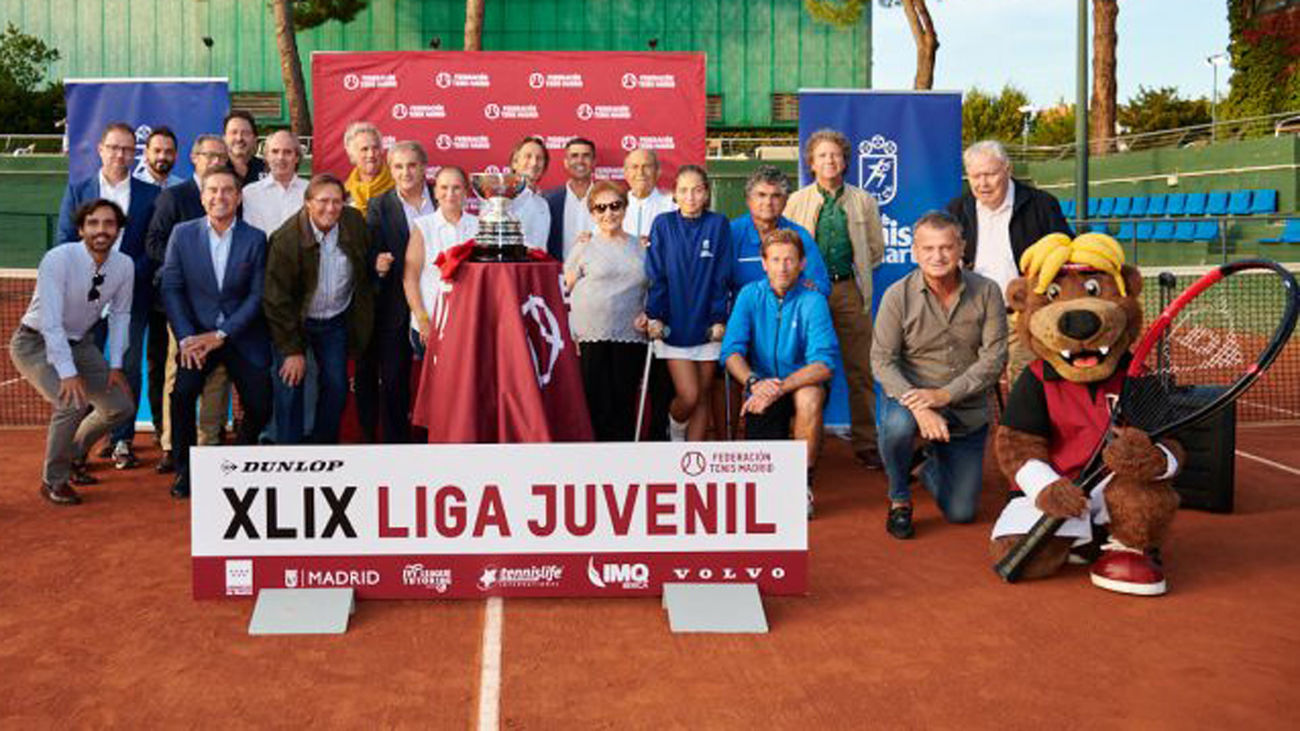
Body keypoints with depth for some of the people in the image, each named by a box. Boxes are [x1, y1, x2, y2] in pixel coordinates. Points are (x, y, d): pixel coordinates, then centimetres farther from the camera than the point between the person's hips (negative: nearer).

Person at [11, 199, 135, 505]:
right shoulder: (58, 259, -27)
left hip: (79, 342, 6)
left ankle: (74, 457, 29)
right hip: (37, 342, -6)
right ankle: (53, 480, -4)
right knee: (73, 403, -27)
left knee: (121, 406, 2)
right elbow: (51, 323, -29)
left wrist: (115, 365, -1)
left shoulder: (124, 265, -10)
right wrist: (68, 373, -32)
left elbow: (120, 315, 3)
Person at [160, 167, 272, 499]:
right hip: (196, 332, 0)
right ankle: (184, 470, -2)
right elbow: (171, 288, -1)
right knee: (183, 393, -23)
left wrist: (221, 334, -12)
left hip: (241, 335, 0)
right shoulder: (182, 234, 0)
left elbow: (257, 294, -4)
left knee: (260, 405, -9)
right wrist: (186, 338, -12)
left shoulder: (255, 239, -3)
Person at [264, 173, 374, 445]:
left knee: (337, 387, 5)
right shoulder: (286, 239, -21)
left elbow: (365, 265, 14)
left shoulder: (355, 222, -8)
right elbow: (277, 299, -17)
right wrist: (292, 350, -16)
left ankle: (325, 444, 24)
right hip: (294, 321, -4)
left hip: (337, 321, 4)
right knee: (290, 388, -5)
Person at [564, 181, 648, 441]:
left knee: (624, 405, 3)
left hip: (630, 337, 2)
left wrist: (648, 314, 2)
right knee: (595, 403, -4)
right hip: (590, 338, -2)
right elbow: (565, 293, 4)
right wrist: (570, 334, -6)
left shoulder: (640, 248, 14)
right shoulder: (584, 248, 6)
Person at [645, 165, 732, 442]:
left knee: (702, 398, 7)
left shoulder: (718, 225, 0)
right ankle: (674, 433, 24)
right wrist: (654, 316, -7)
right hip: (672, 325, -1)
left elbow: (721, 277, 0)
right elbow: (656, 275, -1)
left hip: (706, 325, 1)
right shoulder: (663, 224, 0)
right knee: (688, 396, -8)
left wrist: (719, 319, -5)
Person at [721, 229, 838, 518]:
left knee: (810, 397, -37)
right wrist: (754, 382, -33)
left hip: (802, 382, -1)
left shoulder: (813, 301, -13)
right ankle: (778, 440, 26)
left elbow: (824, 364, -23)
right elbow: (731, 352, -13)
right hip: (762, 384, 1)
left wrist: (781, 386, -37)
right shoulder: (751, 295, -6)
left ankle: (803, 483, -15)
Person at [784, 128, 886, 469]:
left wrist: (855, 270, 8)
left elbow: (876, 249, 17)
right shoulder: (796, 201, 10)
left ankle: (865, 443, 7)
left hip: (849, 290, 1)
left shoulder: (863, 201, 11)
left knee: (860, 370, 0)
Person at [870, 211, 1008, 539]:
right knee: (898, 424, -39)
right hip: (910, 397, -1)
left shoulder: (986, 292, -8)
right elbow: (882, 360, -14)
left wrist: (944, 394, -24)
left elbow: (994, 357, -12)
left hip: (967, 411, 2)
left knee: (962, 514, 4)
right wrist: (918, 407, -30)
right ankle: (899, 501, -9)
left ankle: (933, 466, 40)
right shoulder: (898, 295, -10)